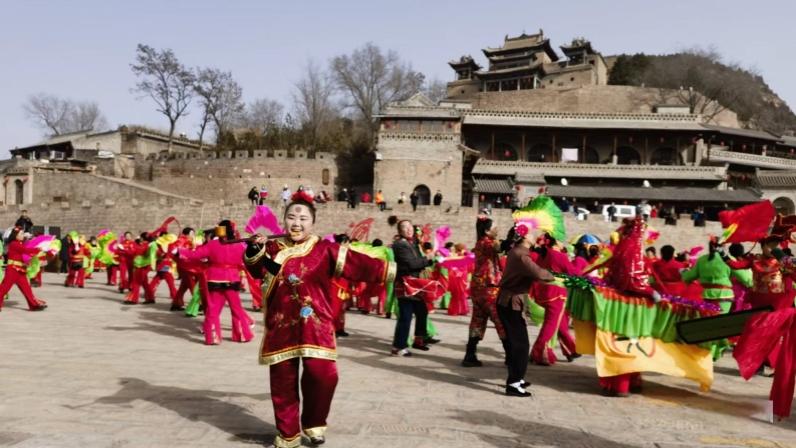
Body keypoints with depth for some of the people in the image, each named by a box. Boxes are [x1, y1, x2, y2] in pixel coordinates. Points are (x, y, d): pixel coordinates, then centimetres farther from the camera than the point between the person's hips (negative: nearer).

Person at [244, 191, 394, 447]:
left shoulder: (325, 250, 0)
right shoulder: (272, 248, 8)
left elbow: (358, 264, -4)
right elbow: (256, 270, -6)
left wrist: (392, 271, -9)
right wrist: (255, 251, -25)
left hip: (315, 325, -2)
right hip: (281, 325, 2)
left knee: (323, 374, -15)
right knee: (282, 381, 7)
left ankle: (313, 423, 13)